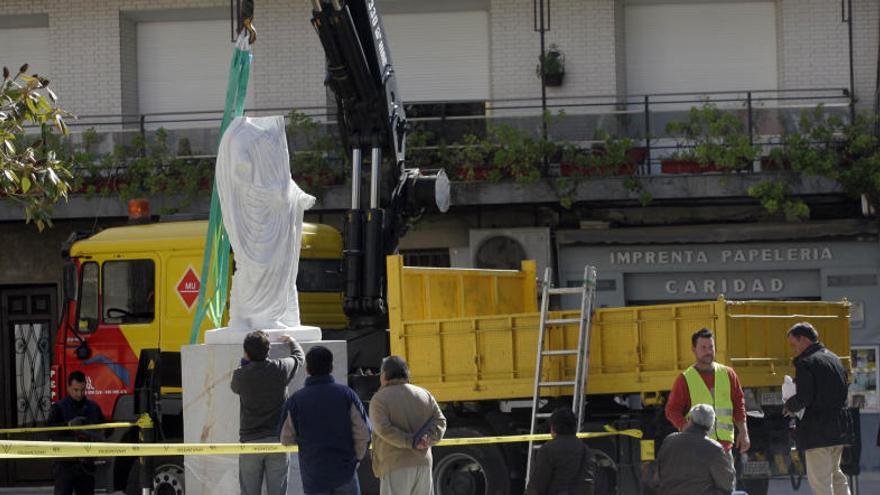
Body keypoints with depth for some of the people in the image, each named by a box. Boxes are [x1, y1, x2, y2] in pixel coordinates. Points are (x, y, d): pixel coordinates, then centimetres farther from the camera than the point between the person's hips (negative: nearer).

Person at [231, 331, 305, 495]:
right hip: (277, 439, 1)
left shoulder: (241, 375, -7)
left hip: (250, 440, -1)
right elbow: (299, 356, 17)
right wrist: (291, 341, 38)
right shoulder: (281, 368, -5)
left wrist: (245, 363, 29)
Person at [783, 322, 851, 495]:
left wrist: (790, 405, 2)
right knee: (835, 473, 21)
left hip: (818, 429, -8)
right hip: (840, 427, 8)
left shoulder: (805, 363, -13)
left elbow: (803, 399, -20)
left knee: (820, 481, -3)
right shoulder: (834, 359, 13)